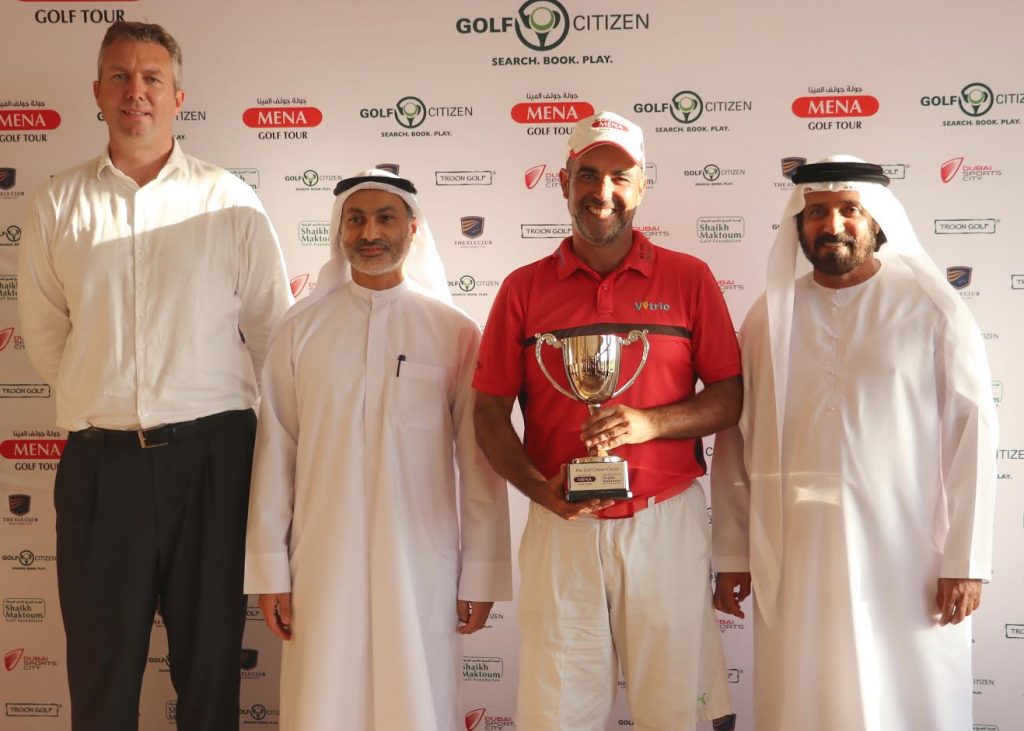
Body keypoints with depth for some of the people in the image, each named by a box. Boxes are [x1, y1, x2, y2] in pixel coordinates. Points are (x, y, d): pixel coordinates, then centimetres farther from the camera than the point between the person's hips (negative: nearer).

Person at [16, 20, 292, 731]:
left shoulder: (231, 201, 2)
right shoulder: (58, 203, 6)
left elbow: (271, 327, 5)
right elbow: (43, 327, 11)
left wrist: (219, 421, 7)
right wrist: (99, 401, 11)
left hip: (212, 454, -1)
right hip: (101, 459, 1)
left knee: (211, 654, 10)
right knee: (101, 660, 9)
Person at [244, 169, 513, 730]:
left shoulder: (454, 332, -1)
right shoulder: (302, 331, 2)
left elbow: (477, 460, 0)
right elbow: (275, 453, 3)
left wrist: (481, 574, 0)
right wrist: (269, 569, 3)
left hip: (420, 563, -1)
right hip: (324, 560, 1)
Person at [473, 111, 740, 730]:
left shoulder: (689, 278, 4)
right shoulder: (524, 288, 5)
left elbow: (731, 398, 2)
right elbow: (491, 412, 4)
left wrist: (650, 422, -15)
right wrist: (540, 489, -13)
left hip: (668, 522, 0)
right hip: (562, 526, 1)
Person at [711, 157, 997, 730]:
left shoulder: (932, 309, -2)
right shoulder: (769, 316, 6)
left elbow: (971, 432, -5)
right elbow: (736, 441, 7)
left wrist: (965, 559, -8)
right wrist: (733, 554, 6)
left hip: (905, 555, -2)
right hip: (793, 558, 3)